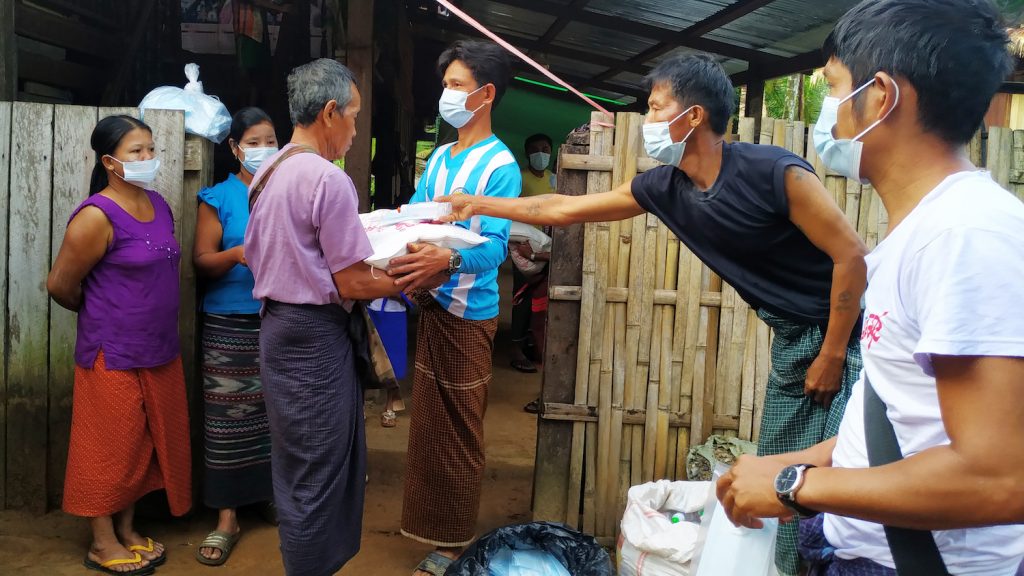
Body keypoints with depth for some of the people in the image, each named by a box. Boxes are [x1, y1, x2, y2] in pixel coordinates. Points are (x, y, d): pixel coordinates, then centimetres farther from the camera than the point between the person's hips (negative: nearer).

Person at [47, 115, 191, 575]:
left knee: (145, 444, 16)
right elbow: (60, 284, -11)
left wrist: (151, 319, 11)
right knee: (110, 447, 5)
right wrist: (101, 314, 5)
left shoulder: (159, 205, 7)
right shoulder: (97, 216, -16)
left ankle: (128, 531, 31)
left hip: (160, 350, 7)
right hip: (113, 354, -7)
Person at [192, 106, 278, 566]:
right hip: (232, 324, -2)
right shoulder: (218, 198, 1)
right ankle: (227, 516, 11)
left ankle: (275, 494, 26)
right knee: (231, 419, 0)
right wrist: (239, 254, -22)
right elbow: (202, 261, -5)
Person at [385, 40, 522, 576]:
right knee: (428, 422, 17)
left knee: (460, 431, 4)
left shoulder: (501, 166, -14)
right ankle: (432, 526, 34)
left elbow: (494, 246, -24)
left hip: (469, 314, -8)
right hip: (431, 305, 8)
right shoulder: (438, 156, 11)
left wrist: (447, 260, -42)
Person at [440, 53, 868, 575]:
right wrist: (478, 205, 6)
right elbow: (564, 209, 3)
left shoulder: (774, 172, -24)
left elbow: (851, 254, -18)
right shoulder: (664, 188, -4)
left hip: (844, 335, -6)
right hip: (790, 338, 7)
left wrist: (832, 354, -16)